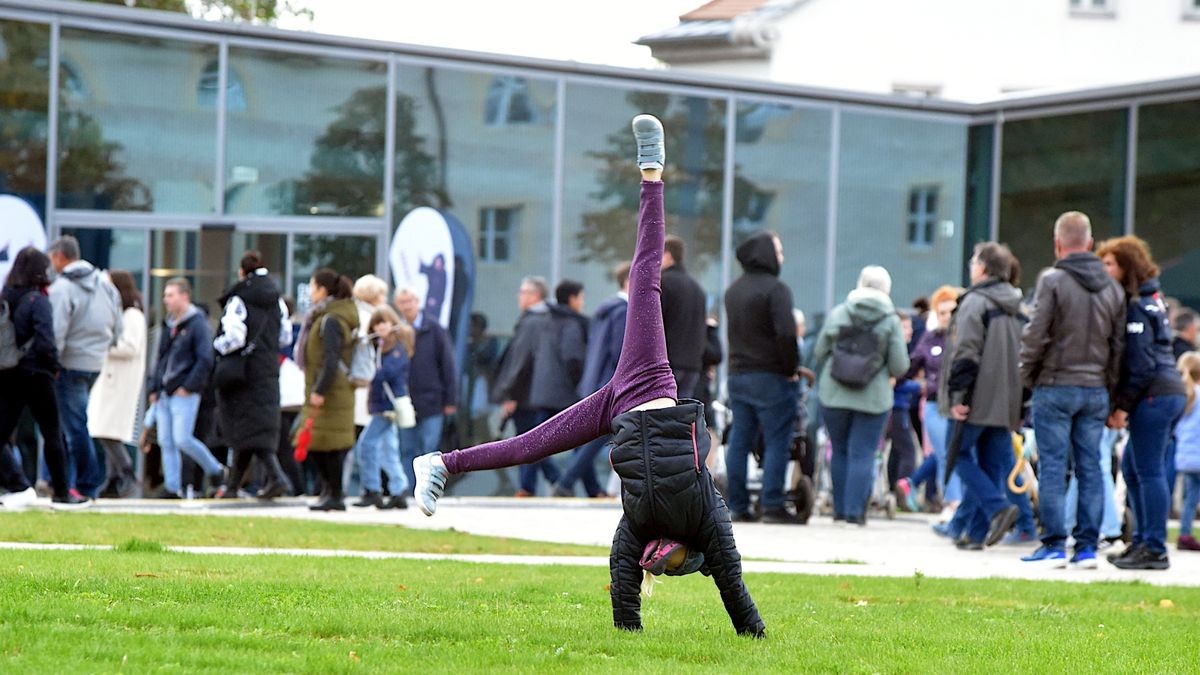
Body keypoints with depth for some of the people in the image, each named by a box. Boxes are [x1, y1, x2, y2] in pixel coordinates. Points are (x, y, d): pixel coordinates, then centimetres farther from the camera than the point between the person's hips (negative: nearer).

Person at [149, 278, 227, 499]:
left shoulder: (197, 323, -7)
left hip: (185, 393, -8)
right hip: (165, 393, 8)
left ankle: (217, 472, 5)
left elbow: (205, 360, -13)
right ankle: (172, 487, 7)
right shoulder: (168, 325, 17)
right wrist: (154, 388, 15)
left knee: (182, 439, -13)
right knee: (166, 442, 3)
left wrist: (189, 386, -17)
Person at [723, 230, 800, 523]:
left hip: (737, 375, 7)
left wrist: (739, 364, 15)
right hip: (770, 377, -7)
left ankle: (738, 505, 9)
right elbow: (786, 333, -22)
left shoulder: (733, 290, 14)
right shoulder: (775, 289, -13)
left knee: (739, 443, 8)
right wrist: (791, 368, -10)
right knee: (777, 443, -3)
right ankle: (772, 504, -7)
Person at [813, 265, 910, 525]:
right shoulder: (891, 321, -6)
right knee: (862, 455, 3)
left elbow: (819, 353, 3)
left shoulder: (837, 314, -1)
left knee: (840, 451, 15)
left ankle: (840, 508, 20)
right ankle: (854, 510, -2)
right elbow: (900, 367, -7)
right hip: (874, 398, -2)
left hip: (834, 395, 2)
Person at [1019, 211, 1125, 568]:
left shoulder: (1053, 281, -10)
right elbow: (1119, 344, 10)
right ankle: (1087, 545, 6)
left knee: (1052, 466, -2)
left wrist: (1027, 376, 3)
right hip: (1096, 390, 5)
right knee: (1090, 467, 7)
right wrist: (1110, 389, 15)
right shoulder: (1112, 288, 8)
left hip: (1055, 387, -5)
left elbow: (1035, 337, -11)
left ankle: (1054, 545, -4)